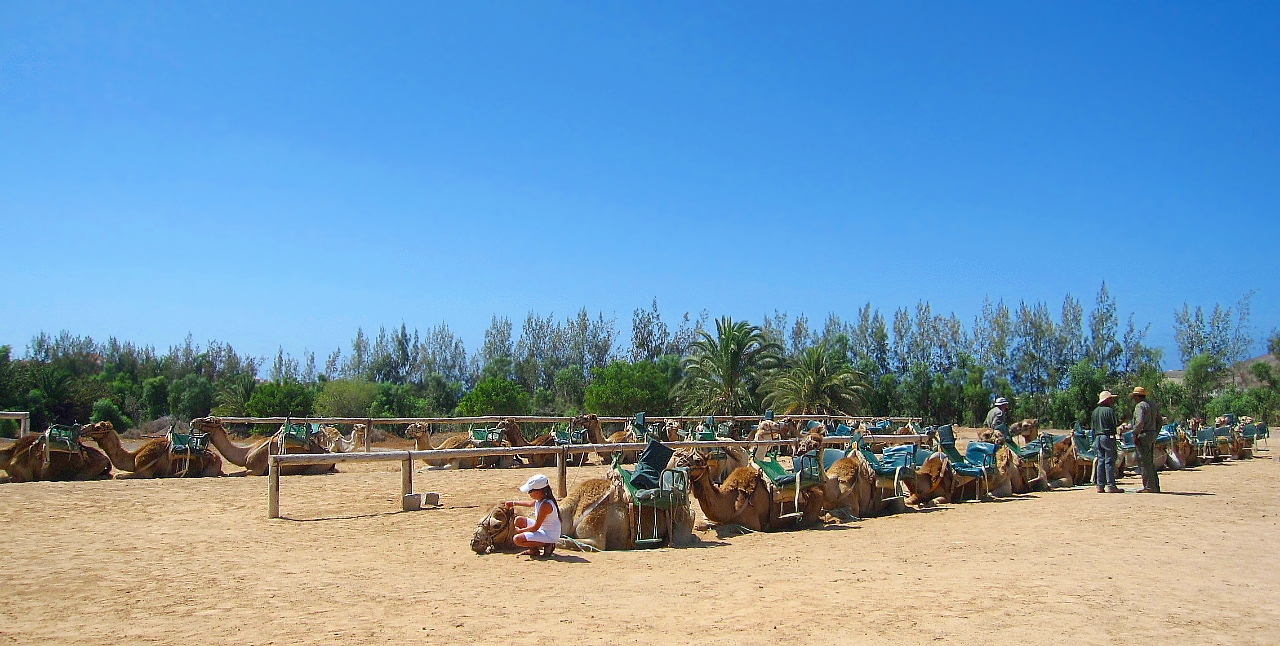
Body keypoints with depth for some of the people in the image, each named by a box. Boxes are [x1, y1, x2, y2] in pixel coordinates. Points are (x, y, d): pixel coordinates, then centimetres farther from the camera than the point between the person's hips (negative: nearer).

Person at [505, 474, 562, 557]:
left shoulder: (545, 505, -28)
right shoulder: (539, 500, 1)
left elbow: (535, 527, -24)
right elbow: (530, 503, 27)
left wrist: (521, 530, -10)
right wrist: (514, 503, 33)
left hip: (550, 536, -10)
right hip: (542, 529, 10)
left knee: (517, 539, -17)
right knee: (519, 520, 13)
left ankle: (547, 545, -6)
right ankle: (533, 550, 14)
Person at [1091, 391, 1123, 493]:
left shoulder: (1095, 411, 13)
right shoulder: (1109, 410, -10)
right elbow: (1115, 424, -14)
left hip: (1098, 437, 7)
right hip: (1108, 437, -7)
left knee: (1100, 461, 8)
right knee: (1109, 461, -6)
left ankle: (1100, 485, 7)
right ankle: (1111, 486, -7)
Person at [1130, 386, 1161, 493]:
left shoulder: (1140, 406, -12)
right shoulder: (1153, 405, 17)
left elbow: (1140, 422, -24)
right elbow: (1159, 421, 20)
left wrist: (1135, 435, -17)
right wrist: (1155, 434, 21)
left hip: (1143, 436, -9)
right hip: (1152, 434, 9)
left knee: (1145, 462, -6)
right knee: (1150, 462, 15)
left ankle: (1149, 487, -6)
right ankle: (1155, 486, 16)